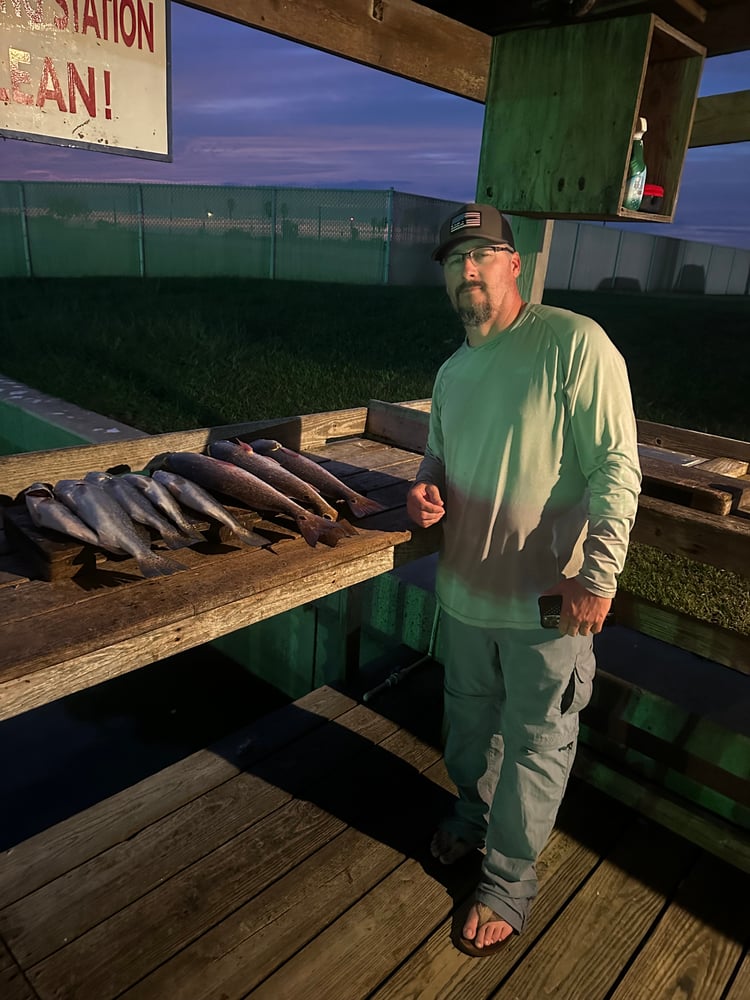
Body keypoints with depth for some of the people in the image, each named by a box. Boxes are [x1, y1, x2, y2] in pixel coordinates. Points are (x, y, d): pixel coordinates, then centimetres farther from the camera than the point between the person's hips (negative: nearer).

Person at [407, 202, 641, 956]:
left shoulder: (575, 343, -16)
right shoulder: (452, 372, 7)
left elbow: (615, 469, -17)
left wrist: (597, 574, -22)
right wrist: (425, 490, -2)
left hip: (546, 603, -6)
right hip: (464, 589, 7)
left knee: (534, 746, 13)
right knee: (468, 719, 25)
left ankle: (510, 880, 35)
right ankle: (474, 812, 53)